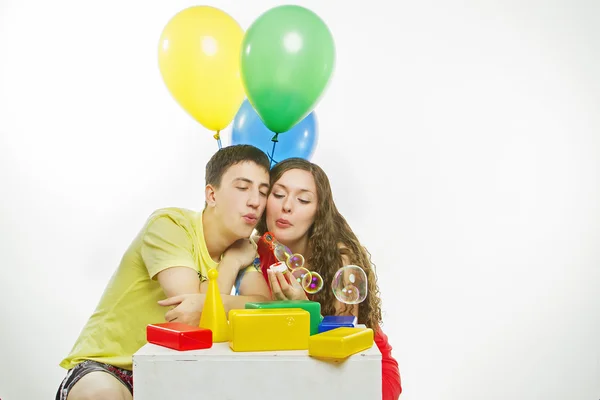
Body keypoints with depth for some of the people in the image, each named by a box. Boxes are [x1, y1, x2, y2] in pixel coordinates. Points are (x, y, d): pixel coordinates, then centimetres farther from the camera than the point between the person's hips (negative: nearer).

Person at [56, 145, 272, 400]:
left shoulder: (241, 245, 3)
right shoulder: (169, 224, -16)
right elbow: (196, 319, -23)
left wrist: (207, 303, -31)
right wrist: (232, 262, -12)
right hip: (106, 365, -5)